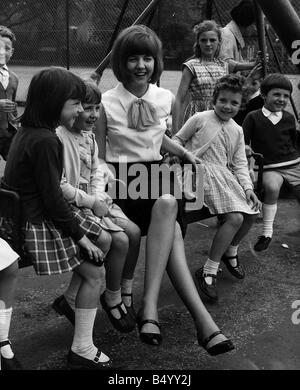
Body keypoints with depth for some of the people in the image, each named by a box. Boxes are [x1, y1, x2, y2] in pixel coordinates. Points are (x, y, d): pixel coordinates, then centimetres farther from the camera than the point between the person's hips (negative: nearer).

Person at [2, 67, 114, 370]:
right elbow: (53, 199, -22)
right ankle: (82, 350, 4)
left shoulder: (26, 132, 8)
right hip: (40, 224, -10)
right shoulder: (44, 141, -22)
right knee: (93, 273, -4)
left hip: (25, 214, 10)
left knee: (104, 238, 16)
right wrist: (80, 236, -11)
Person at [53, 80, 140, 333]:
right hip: (71, 208, -8)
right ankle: (112, 300, 5)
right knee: (120, 240, -19)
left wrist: (99, 196, -3)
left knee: (134, 232, -6)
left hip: (94, 201, 8)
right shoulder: (57, 137, -19)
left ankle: (126, 293, 12)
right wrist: (90, 201, -17)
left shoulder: (88, 135, 9)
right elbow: (57, 185, -23)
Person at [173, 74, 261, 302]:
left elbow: (240, 163, 13)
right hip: (202, 173, -7)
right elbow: (178, 139, 8)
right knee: (235, 218, -22)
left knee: (252, 212, 0)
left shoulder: (237, 131, 14)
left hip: (225, 175, 7)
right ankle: (208, 272, -14)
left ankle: (231, 252, 28)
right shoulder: (201, 119, -1)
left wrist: (247, 187, 0)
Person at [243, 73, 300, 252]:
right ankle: (267, 232, -17)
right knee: (272, 187, -33)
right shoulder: (253, 117, 1)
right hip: (270, 168, -4)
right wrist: (246, 147, -13)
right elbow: (243, 141, 2)